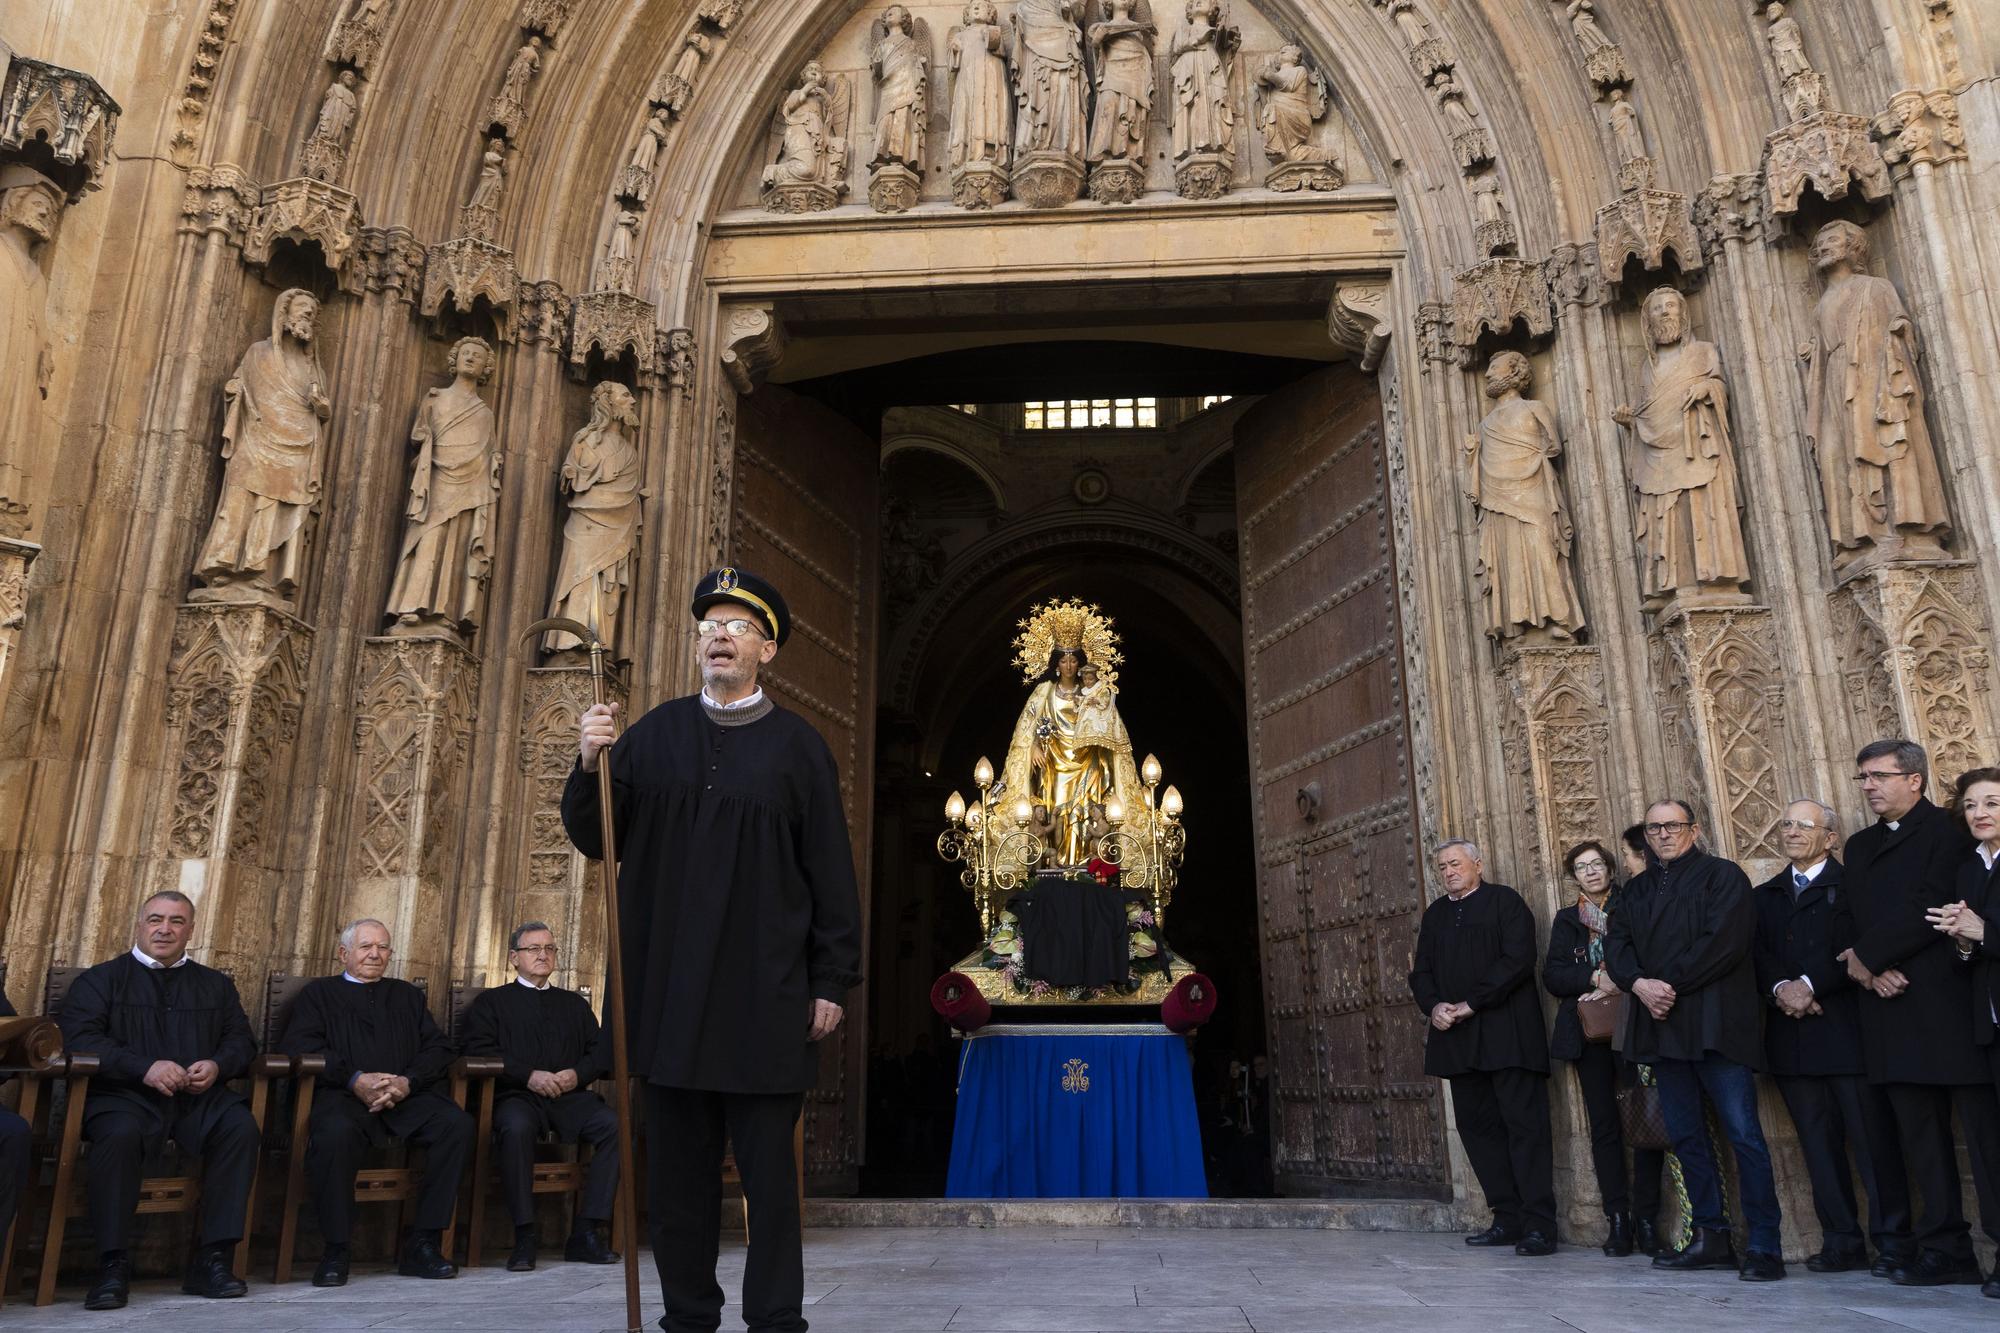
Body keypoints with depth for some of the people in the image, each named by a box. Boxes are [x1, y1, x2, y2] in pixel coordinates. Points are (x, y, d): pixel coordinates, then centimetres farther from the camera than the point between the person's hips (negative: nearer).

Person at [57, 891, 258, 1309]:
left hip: (199, 1098, 2)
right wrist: (144, 1067, -17)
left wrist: (217, 1065, -10)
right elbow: (78, 1038, -3)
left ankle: (212, 1259, -24)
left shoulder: (216, 985, 23)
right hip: (126, 1096, -2)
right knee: (120, 1133, -37)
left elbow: (241, 1040, 15)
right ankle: (112, 1264, -23)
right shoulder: (101, 979, 13)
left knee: (241, 1126, -28)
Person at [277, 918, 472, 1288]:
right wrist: (355, 1080, -14)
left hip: (407, 1095, 3)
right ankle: (335, 1250, -21)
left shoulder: (407, 995, 27)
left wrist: (407, 1081, -8)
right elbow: (297, 1045, 1)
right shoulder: (319, 992, 19)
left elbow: (438, 1048, 15)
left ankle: (422, 1243, -19)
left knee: (457, 1123, -26)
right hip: (344, 1094, -3)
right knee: (335, 1132, -37)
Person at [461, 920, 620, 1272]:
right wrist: (528, 1075, -13)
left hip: (569, 1096, 3)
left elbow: (600, 1051, 17)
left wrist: (578, 1074, -6)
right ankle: (524, 1239, -29)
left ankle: (585, 1233, -23)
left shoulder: (575, 1004, 27)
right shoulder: (491, 1002, 17)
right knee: (516, 1128, -38)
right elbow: (480, 1052, 1)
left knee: (614, 1125, -27)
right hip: (516, 1095, -3)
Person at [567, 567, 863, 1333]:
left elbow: (832, 873, 0)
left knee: (768, 1168, 4)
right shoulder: (654, 735, 7)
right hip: (667, 989, 3)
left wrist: (832, 983, -3)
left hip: (765, 996, -2)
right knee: (680, 1168, 11)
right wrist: (590, 767, -10)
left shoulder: (798, 746, 1)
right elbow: (595, 842, 8)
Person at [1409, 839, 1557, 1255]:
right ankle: (1508, 1218, 14)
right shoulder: (1435, 915, 18)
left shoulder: (1505, 901, 0)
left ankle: (1539, 1225, -3)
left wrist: (1471, 1003, -14)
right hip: (1457, 1038, 6)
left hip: (1507, 1033, -6)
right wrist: (1434, 1006, -4)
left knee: (1525, 1124, -6)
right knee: (1477, 1126, 6)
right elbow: (1422, 971, 16)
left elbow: (1518, 959, -11)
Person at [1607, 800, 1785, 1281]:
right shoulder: (1638, 888, 19)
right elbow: (1617, 944, 9)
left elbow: (1723, 941, -13)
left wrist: (1670, 985, -14)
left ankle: (1764, 1246, -1)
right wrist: (1640, 984, -10)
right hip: (1663, 1025, 6)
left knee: (1743, 1133, -7)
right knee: (1685, 1135, 9)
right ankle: (1711, 1237, 17)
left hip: (1715, 1021, -6)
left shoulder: (1723, 876, 0)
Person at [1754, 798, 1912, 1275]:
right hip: (1791, 1035, 5)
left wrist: (1809, 985, -17)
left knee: (1872, 1138, -2)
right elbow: (1758, 954, 7)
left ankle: (1893, 1241, 7)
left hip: (1846, 1032, -5)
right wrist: (1780, 988, -10)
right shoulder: (1765, 895, 18)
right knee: (1819, 1144, 7)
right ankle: (1841, 1241, 13)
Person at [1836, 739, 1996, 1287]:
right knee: (1920, 1135, 8)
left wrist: (1868, 955, -9)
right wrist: (1873, 970, -3)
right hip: (1892, 1009, 7)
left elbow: (1933, 907, -14)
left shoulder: (1948, 831, -3)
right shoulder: (1860, 846, 19)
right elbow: (1845, 921, 15)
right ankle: (1944, 1248, 13)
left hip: (1949, 1002, -7)